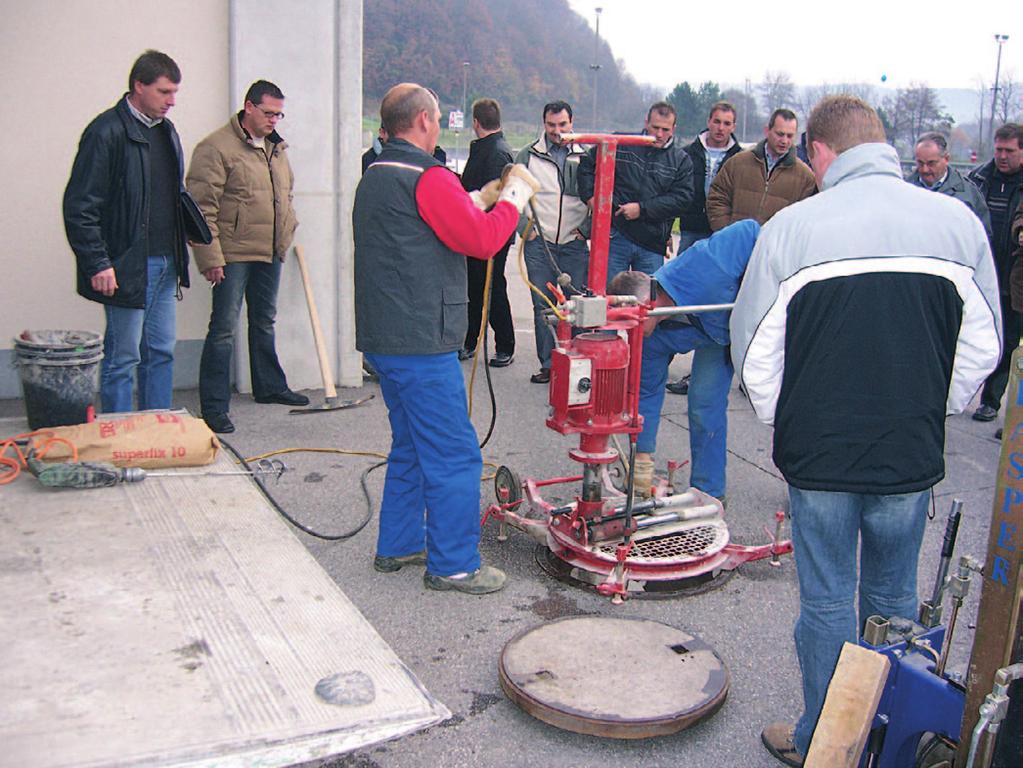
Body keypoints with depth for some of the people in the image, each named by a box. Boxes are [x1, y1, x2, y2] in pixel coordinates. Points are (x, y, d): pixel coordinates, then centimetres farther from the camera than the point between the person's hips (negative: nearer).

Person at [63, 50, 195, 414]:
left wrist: (179, 258, 15)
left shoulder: (166, 130, 14)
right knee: (123, 357, 0)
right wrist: (97, 264, -18)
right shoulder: (107, 132, -11)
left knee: (161, 353, 12)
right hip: (126, 268, -8)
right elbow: (79, 206, -14)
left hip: (165, 263, 8)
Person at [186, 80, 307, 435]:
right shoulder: (216, 147, -12)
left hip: (269, 253, 8)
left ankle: (270, 386, 35)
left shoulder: (276, 148, 14)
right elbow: (202, 207, -16)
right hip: (233, 255, -8)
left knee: (264, 322, 20)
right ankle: (214, 406, 0)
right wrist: (211, 257, -20)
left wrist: (288, 230, 17)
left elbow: (286, 194, 28)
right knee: (224, 328, -5)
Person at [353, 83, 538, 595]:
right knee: (453, 455, -3)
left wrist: (479, 199, 19)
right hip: (421, 343, -10)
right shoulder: (428, 179, -14)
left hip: (384, 338, 10)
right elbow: (482, 240, -15)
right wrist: (515, 195, -1)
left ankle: (398, 545, 29)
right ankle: (453, 565, 4)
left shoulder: (375, 178, 16)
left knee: (411, 446, 20)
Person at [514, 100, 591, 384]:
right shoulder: (528, 155, 6)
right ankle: (548, 364, 8)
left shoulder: (586, 157, 7)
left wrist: (586, 229, 0)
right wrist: (525, 228, -2)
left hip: (575, 245, 0)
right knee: (543, 306, 2)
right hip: (539, 244, 0)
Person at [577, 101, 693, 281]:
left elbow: (682, 197, -6)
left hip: (652, 244, 1)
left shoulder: (681, 160, 5)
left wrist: (642, 209, -14)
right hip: (616, 236, 0)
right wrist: (589, 196, -1)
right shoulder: (619, 145, 4)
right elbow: (587, 163, 13)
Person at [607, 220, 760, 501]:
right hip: (717, 333, 3)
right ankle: (707, 492, 10)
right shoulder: (650, 339, -24)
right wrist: (642, 458, -12)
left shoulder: (702, 268, -44)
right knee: (704, 404, -6)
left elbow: (750, 231, -29)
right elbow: (646, 392, -13)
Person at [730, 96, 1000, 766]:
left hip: (820, 457, -2)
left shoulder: (791, 227, -11)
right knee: (894, 598, 19)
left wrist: (783, 421, 9)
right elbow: (982, 346, 3)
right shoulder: (959, 222, -3)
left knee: (828, 601, 12)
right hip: (913, 458, 3)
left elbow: (754, 351, -6)